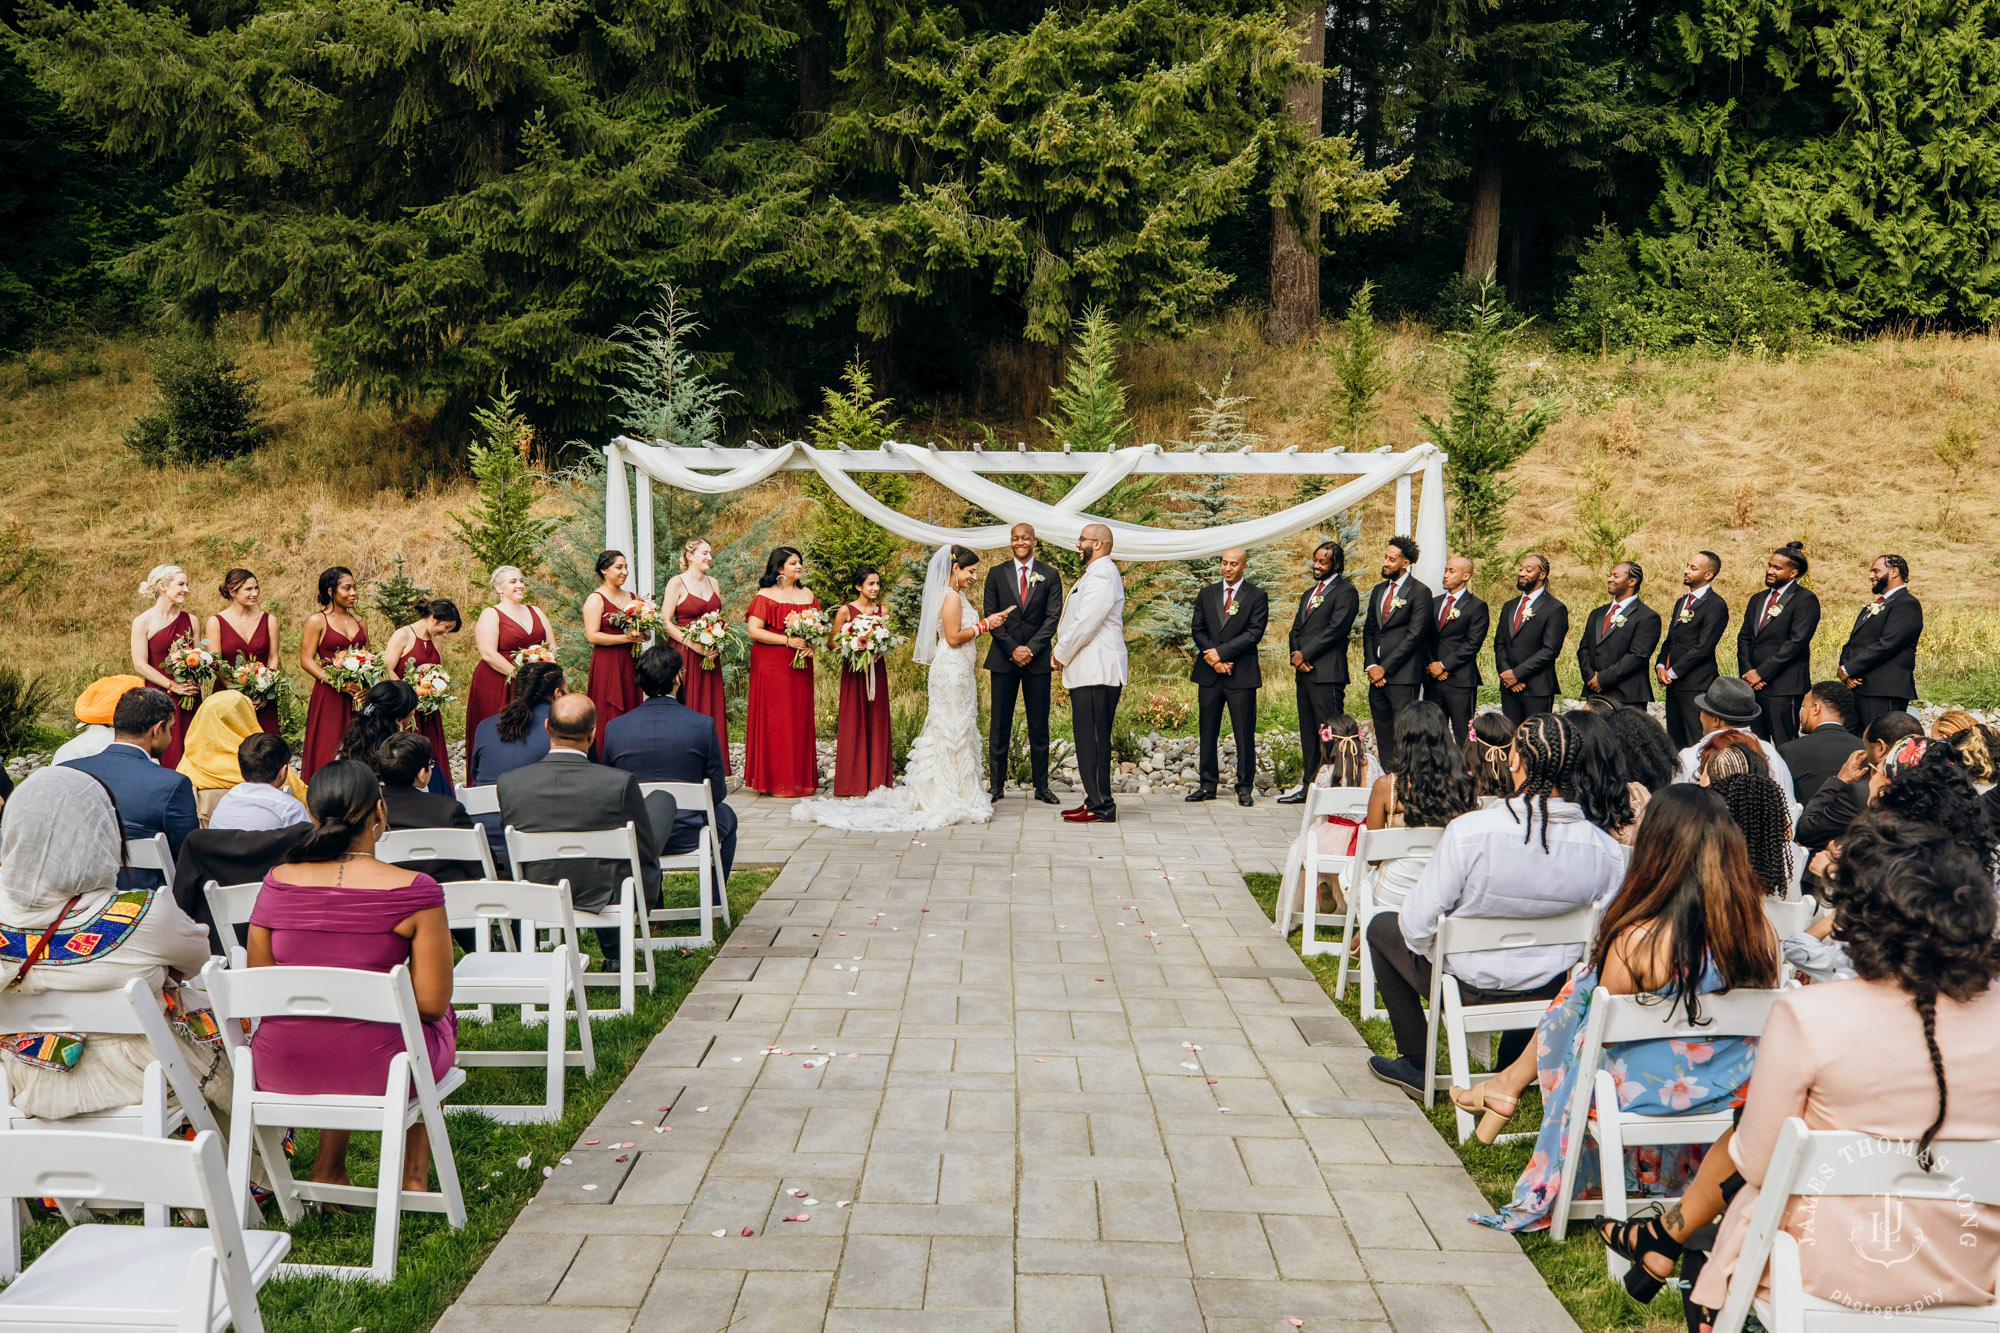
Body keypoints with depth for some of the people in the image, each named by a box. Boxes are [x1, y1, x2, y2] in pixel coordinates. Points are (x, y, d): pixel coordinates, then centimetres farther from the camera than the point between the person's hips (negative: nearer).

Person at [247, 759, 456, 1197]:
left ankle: (329, 1169, 42)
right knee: (443, 1019, 30)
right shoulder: (413, 890, -16)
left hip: (279, 1070, 4)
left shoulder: (279, 881, -5)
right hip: (374, 1073, -4)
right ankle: (413, 1175, 37)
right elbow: (432, 1004, -12)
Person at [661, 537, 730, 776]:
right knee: (686, 708, -6)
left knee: (712, 708, 4)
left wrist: (718, 644, 0)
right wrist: (694, 644, -15)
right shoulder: (677, 583, -4)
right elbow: (665, 622, -9)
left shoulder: (713, 583, 14)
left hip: (710, 656, 6)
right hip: (685, 654, -6)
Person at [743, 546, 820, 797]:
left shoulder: (807, 594, 15)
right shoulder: (765, 595, -1)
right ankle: (774, 779, 0)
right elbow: (754, 631, -9)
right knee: (772, 718, -5)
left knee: (800, 719, 4)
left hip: (801, 664, 5)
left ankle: (800, 776, 9)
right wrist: (788, 640, -14)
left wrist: (811, 645, -3)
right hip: (771, 664, -5)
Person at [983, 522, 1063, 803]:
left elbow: (1053, 617, 0)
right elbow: (990, 615, 2)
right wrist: (1012, 649, -9)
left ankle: (1041, 787, 10)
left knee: (1039, 726, 3)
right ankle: (996, 785, 9)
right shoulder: (996, 574, 7)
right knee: (999, 725, 2)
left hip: (1037, 658, 0)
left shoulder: (1050, 575, 5)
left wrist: (1032, 648, -12)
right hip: (1003, 658, 0)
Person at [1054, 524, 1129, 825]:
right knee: (1090, 739, 12)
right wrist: (1061, 651, 12)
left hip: (1097, 672, -11)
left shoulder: (1101, 576, -14)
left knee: (1093, 739, -9)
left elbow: (1084, 625, -20)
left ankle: (1101, 807, -6)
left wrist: (1061, 655, -8)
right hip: (1088, 670, 11)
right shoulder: (1095, 573, 21)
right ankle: (1096, 801, 17)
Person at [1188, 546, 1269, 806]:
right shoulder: (1206, 594, 14)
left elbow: (1254, 633, -7)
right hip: (1209, 673, 4)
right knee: (1207, 733, 6)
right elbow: (1197, 630, 9)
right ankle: (1207, 785, 13)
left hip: (1241, 675, -4)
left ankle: (1245, 788, 6)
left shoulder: (1257, 596, 2)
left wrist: (1221, 652, -13)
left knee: (1244, 734, -2)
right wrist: (1212, 657, -7)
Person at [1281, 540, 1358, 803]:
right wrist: (1296, 656, 0)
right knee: (1308, 732, 10)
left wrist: (1305, 655, -11)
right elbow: (1296, 630, 20)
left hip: (1327, 673, -8)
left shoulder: (1345, 592, -3)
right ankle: (1309, 784, 15)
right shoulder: (1308, 594, 24)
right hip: (1304, 672, 8)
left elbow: (1335, 629, -13)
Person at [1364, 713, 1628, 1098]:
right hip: (1554, 997, 4)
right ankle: (1517, 1066, 46)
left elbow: (1419, 924, -20)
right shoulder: (1606, 849, -19)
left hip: (1470, 987, -3)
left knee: (1383, 926, 23)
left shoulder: (1469, 830, -28)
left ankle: (1416, 1064, 28)